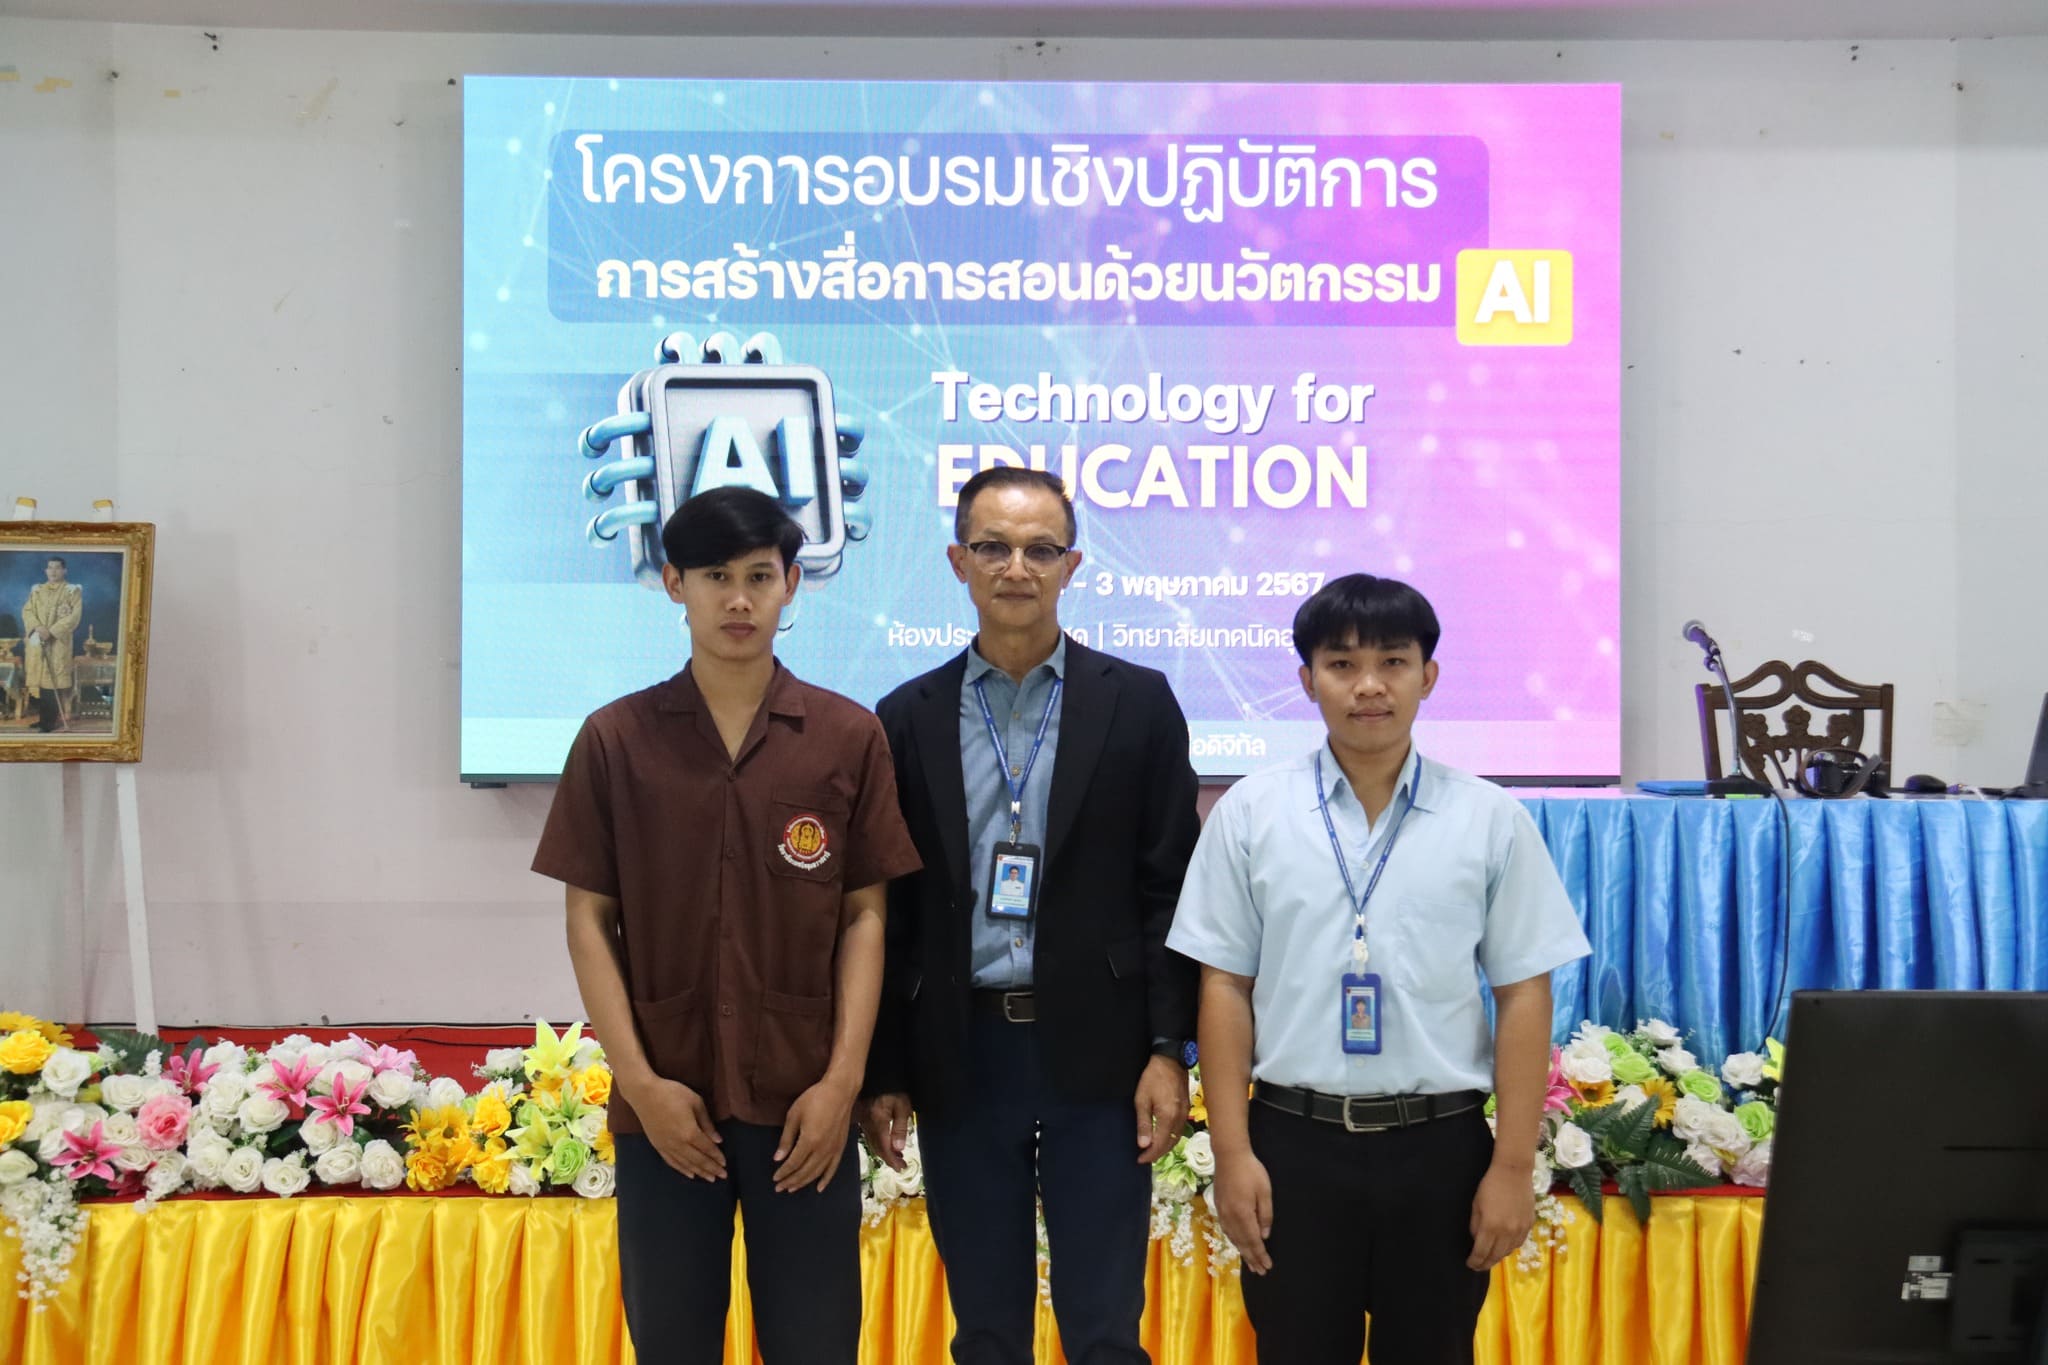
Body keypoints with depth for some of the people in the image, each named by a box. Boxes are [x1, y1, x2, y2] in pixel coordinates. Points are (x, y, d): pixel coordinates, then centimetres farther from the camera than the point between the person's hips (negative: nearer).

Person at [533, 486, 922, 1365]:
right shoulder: (616, 739, 1)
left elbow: (865, 915, 2)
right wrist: (639, 1080, -7)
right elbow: (589, 919, 1)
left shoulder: (849, 738, 1)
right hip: (666, 1101, 0)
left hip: (803, 1100, 0)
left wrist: (842, 1080, -7)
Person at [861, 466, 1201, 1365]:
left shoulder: (1137, 703, 1)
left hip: (1095, 1054, -1)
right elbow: (889, 911, 7)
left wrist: (1169, 1049, -6)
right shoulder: (910, 717, 5)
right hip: (960, 1056, 2)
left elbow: (1169, 890, 0)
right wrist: (882, 1073, 4)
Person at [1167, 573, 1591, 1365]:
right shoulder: (1250, 812, 1)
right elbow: (1225, 988, 1)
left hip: (1439, 1146, 0)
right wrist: (1232, 1153, -4)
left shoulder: (1491, 820, 0)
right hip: (1296, 1142, 0)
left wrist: (1514, 1166, -3)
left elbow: (1523, 996, 0)